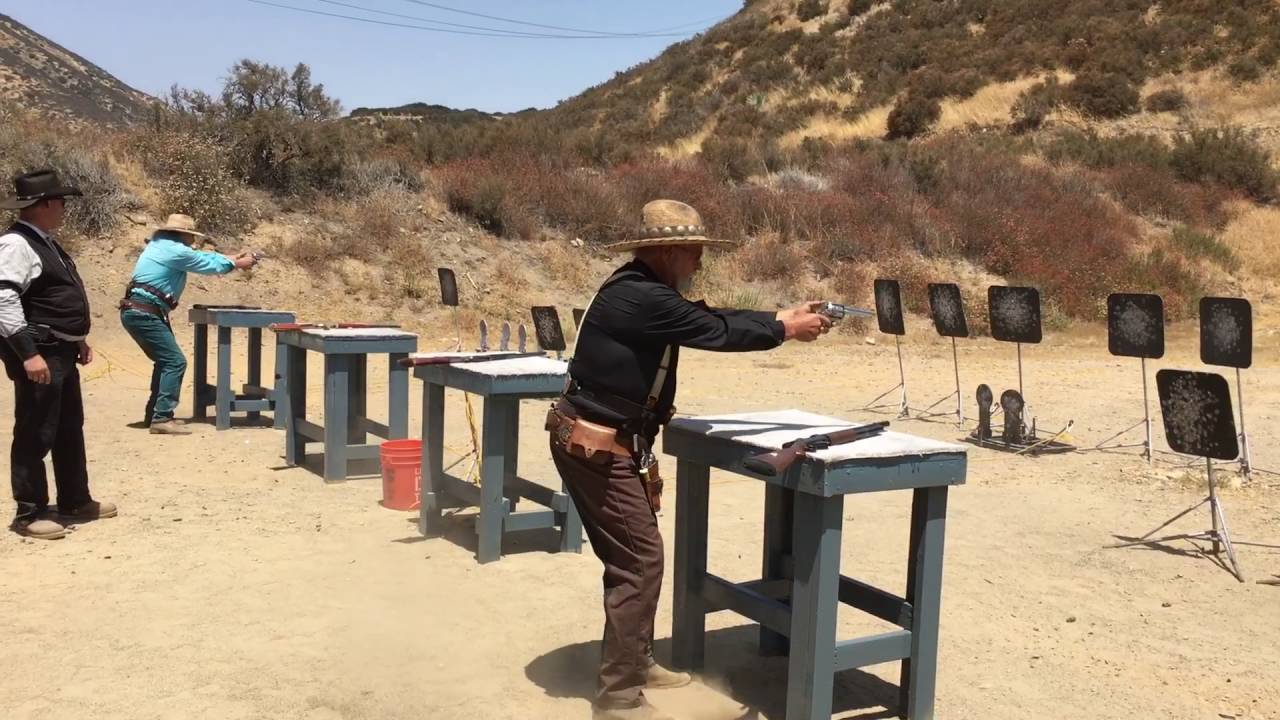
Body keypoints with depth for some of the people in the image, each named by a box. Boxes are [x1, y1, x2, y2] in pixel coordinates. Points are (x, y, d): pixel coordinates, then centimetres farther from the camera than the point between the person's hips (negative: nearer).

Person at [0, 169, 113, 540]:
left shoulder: (45, 242, 16)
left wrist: (78, 339, 23)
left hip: (62, 351, 11)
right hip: (39, 354, -11)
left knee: (70, 429, 18)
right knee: (36, 434, -2)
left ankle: (75, 502, 31)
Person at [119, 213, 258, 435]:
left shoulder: (160, 244, 16)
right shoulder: (176, 251, -13)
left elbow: (202, 256, 22)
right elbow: (210, 265, -1)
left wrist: (234, 257, 22)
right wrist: (237, 264, 15)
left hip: (136, 312, 10)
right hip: (144, 314, -10)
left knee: (165, 360, 19)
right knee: (175, 361, -10)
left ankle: (154, 413, 22)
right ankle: (161, 419, -13)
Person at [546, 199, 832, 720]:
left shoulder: (644, 292, 10)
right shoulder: (641, 298, -22)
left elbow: (710, 319, 16)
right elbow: (716, 332, -16)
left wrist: (779, 317, 13)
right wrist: (785, 331, -2)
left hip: (602, 442, 11)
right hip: (597, 447, -11)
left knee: (633, 554, 19)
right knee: (640, 560, -6)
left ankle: (635, 662, 33)